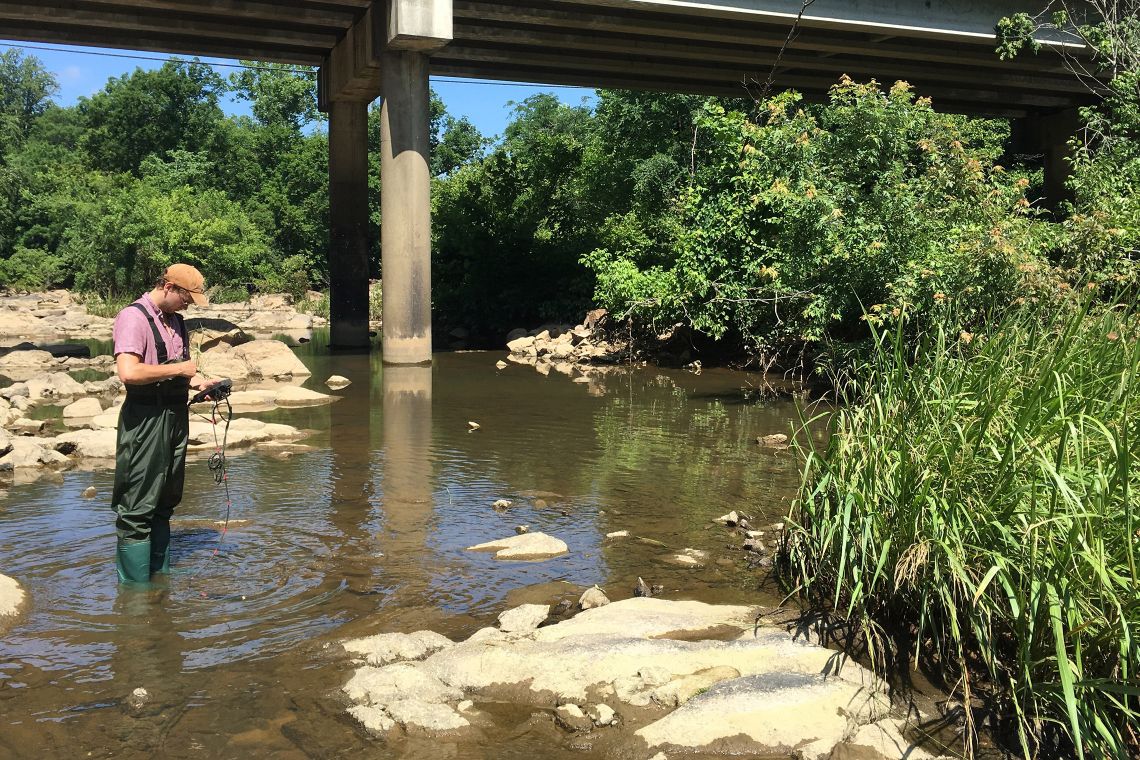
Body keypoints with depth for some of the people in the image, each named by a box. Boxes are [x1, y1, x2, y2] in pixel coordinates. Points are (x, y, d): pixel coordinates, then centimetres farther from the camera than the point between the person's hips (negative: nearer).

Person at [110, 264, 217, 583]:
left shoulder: (176, 321, 14)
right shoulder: (133, 317, -12)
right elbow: (129, 372, -25)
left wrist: (199, 382, 5)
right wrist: (179, 368, -16)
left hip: (176, 417, 9)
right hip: (145, 421, -9)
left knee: (164, 503, 17)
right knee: (137, 509, -3)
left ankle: (161, 575, 29)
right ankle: (135, 587, 5)